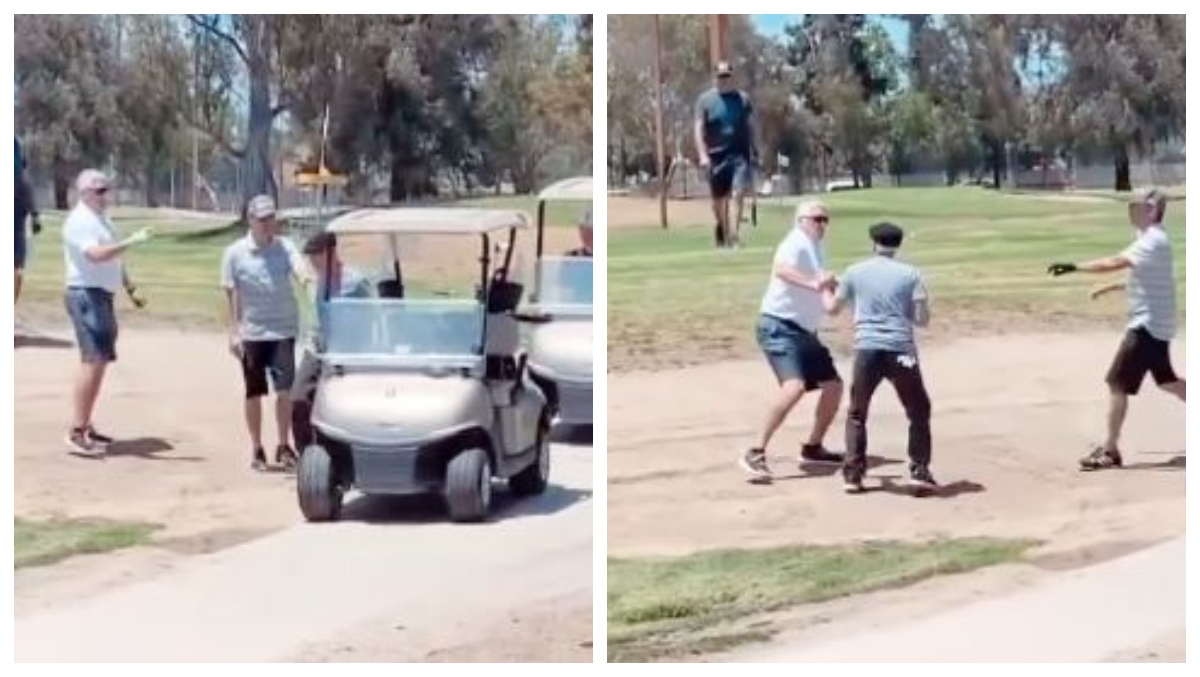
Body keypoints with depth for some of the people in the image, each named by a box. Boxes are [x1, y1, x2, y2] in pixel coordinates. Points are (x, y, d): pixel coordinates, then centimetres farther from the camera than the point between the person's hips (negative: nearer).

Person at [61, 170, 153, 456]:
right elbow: (97, 254, -29)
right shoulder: (80, 221, -13)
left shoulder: (101, 218, 18)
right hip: (86, 295, -10)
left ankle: (85, 426, 19)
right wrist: (132, 241, -34)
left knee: (99, 361, 12)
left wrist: (130, 286, 20)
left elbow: (113, 258, 26)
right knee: (93, 360, -15)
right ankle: (76, 432, -17)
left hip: (102, 296, 10)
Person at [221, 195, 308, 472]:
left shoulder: (285, 246, 0)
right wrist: (234, 332, -4)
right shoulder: (235, 253, -1)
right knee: (254, 392, 8)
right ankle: (257, 449, 19)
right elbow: (232, 294, 1)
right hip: (252, 332, 0)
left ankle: (284, 446, 8)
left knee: (285, 389, -6)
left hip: (283, 329, 0)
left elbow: (300, 271, -18)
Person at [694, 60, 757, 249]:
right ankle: (723, 229, 27)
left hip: (740, 154, 0)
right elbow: (699, 129, -2)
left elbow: (749, 127, 14)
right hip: (716, 155, 0)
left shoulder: (743, 99, 8)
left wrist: (752, 151, 12)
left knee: (740, 192, -17)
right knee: (719, 198, 8)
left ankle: (735, 231, -17)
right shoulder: (705, 100, 2)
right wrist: (703, 154, -12)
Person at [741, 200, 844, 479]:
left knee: (833, 385, 12)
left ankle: (813, 448, 27)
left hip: (804, 330, 10)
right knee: (794, 386, -28)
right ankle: (755, 454, -26)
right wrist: (812, 283, -54)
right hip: (780, 327, -10)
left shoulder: (815, 248, 16)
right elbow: (781, 269, -38)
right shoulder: (796, 244, -13)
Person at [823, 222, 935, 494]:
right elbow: (922, 319, -1)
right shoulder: (910, 274, 3)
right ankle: (919, 472, 8)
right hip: (901, 351, -1)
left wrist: (825, 288, 40)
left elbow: (832, 308, 20)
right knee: (918, 412, 15)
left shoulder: (855, 272, 8)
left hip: (867, 350, 1)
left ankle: (853, 474, 10)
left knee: (857, 414, 16)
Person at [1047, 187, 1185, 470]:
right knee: (1167, 381, 22)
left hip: (1148, 326, -10)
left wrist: (1074, 267, -33)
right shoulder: (1152, 240, 13)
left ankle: (1110, 451, -5)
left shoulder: (1153, 241, -19)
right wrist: (1111, 288, 19)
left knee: (1117, 384, -9)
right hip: (1157, 325, 10)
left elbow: (1115, 263, -32)